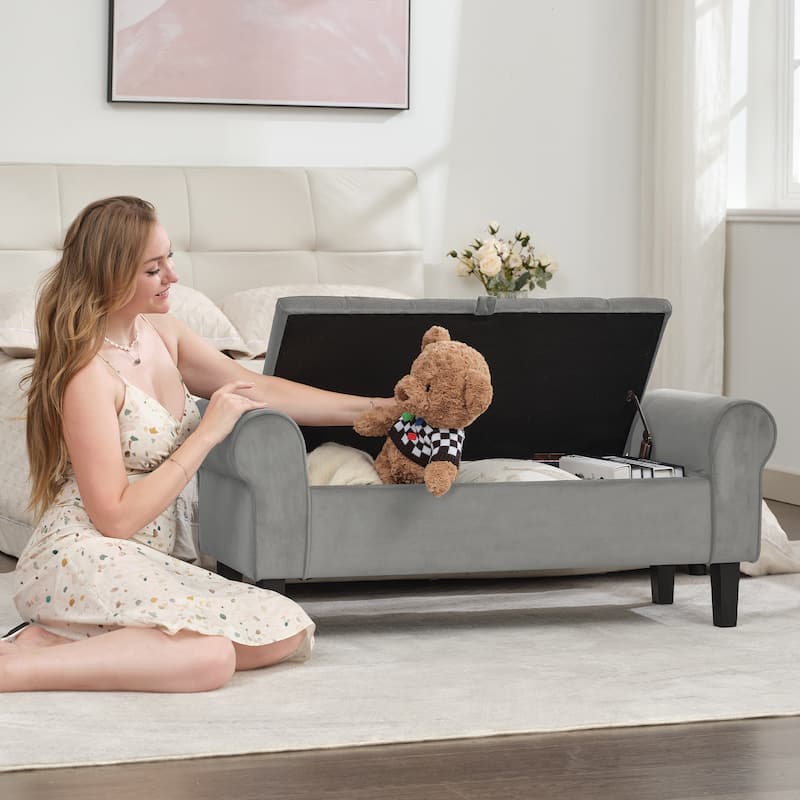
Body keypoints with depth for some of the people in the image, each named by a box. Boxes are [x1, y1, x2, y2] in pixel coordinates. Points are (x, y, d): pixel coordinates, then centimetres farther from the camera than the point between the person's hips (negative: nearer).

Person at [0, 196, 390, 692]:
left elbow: (261, 390, 15)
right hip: (82, 559, -10)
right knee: (210, 656, -32)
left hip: (143, 564, 10)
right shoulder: (89, 372, -15)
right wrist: (208, 434, -13)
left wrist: (381, 408, 13)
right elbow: (116, 517, -17)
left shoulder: (161, 333, 10)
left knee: (289, 631, -10)